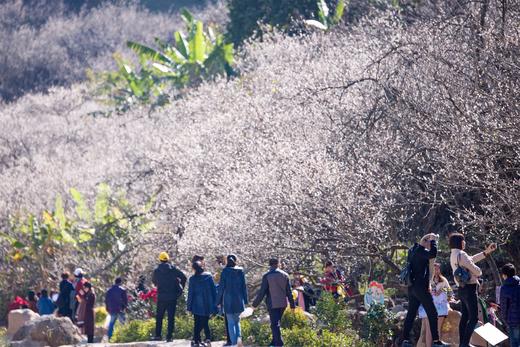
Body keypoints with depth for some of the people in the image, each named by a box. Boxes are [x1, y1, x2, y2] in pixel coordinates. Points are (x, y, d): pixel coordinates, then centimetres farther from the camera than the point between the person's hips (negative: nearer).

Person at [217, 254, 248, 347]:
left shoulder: (225, 272, -6)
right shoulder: (240, 271, 0)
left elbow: (221, 287, -6)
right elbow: (244, 286, 3)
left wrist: (219, 301, 2)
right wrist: (245, 301, 10)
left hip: (228, 300, -2)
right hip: (239, 300, 2)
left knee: (231, 322, 4)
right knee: (236, 320, 18)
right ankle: (239, 337, -4)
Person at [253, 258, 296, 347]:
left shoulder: (267, 276, -9)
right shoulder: (285, 275, 3)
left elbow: (262, 291, -9)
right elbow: (289, 291, 5)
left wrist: (255, 304, -1)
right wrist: (292, 304, 11)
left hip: (273, 304, -4)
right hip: (283, 303, 4)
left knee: (275, 324, -2)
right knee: (276, 323, 17)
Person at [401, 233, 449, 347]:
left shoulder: (414, 250, 15)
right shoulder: (420, 251, -13)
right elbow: (433, 254, -29)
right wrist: (433, 240, -19)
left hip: (412, 287, 9)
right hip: (420, 287, -9)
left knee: (411, 314, 7)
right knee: (432, 313, -6)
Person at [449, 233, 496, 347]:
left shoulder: (453, 255, 14)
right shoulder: (461, 254, -17)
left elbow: (471, 259, 24)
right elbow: (474, 268, -17)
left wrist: (486, 252, 27)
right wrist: (479, 272, 6)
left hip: (462, 289, 10)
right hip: (469, 288, -10)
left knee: (465, 317, 13)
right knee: (474, 318, -8)